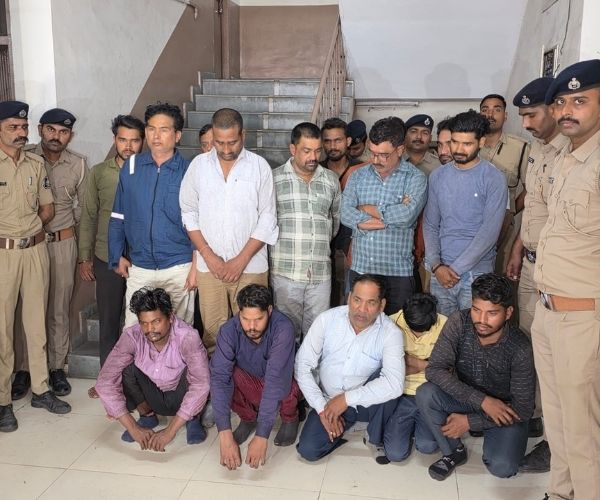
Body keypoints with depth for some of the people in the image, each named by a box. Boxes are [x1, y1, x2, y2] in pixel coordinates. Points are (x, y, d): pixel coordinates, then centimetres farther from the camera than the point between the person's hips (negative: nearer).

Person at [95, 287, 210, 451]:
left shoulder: (187, 336, -33)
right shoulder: (131, 336, -25)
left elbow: (201, 384, -40)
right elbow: (105, 382, -27)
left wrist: (170, 431, -41)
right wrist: (133, 428, -30)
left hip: (181, 398, -3)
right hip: (152, 397, 3)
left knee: (192, 370, -33)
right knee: (125, 367, -23)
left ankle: (193, 419, -4)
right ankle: (147, 416, 2)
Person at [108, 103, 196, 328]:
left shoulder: (189, 171, -4)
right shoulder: (131, 167, 1)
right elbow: (118, 216, 8)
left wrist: (197, 265, -5)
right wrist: (117, 256, 7)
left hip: (179, 268, -2)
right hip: (138, 268, 2)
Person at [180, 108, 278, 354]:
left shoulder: (259, 166, -1)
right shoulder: (199, 165, 4)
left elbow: (267, 219, -3)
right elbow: (188, 213, 6)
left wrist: (241, 260, -9)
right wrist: (208, 254, -5)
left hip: (250, 265, -1)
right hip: (209, 264, 1)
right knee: (212, 328, 6)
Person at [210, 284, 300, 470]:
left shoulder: (283, 328, -35)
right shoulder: (229, 331, -27)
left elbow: (275, 380, -41)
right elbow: (219, 378, -34)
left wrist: (261, 436, -45)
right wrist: (225, 434, -43)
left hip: (280, 386, -2)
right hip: (249, 386, 2)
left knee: (284, 386, -36)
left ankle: (290, 417, 0)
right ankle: (248, 417, 2)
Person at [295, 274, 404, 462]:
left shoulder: (390, 332, -20)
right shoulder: (327, 319, -15)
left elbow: (395, 384, -32)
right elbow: (303, 365, -12)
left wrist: (347, 399, -29)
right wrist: (322, 408, -17)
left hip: (367, 403, -1)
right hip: (328, 401, 1)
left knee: (387, 388, -32)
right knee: (308, 450, -18)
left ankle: (376, 438, -4)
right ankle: (342, 426, 13)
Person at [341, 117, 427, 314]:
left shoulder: (415, 178, -3)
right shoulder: (359, 175, 8)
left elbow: (406, 216, -20)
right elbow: (345, 214, -6)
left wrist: (367, 209, -6)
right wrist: (391, 216, -12)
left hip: (398, 274, -3)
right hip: (359, 269, 3)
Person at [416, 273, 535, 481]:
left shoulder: (520, 348, -26)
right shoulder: (459, 322, -21)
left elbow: (522, 408, -18)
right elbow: (434, 369, -26)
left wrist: (470, 421, -21)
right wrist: (482, 400, -32)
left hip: (506, 412, -2)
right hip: (466, 398, 2)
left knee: (502, 468, -25)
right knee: (425, 394, -26)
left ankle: (493, 441, 12)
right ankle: (454, 452, -1)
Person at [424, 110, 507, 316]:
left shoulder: (493, 178, -6)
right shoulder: (438, 176, 7)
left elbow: (490, 231, -11)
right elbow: (430, 225, 7)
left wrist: (456, 268, -12)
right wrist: (436, 266, -6)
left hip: (477, 272, -3)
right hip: (440, 272, 3)